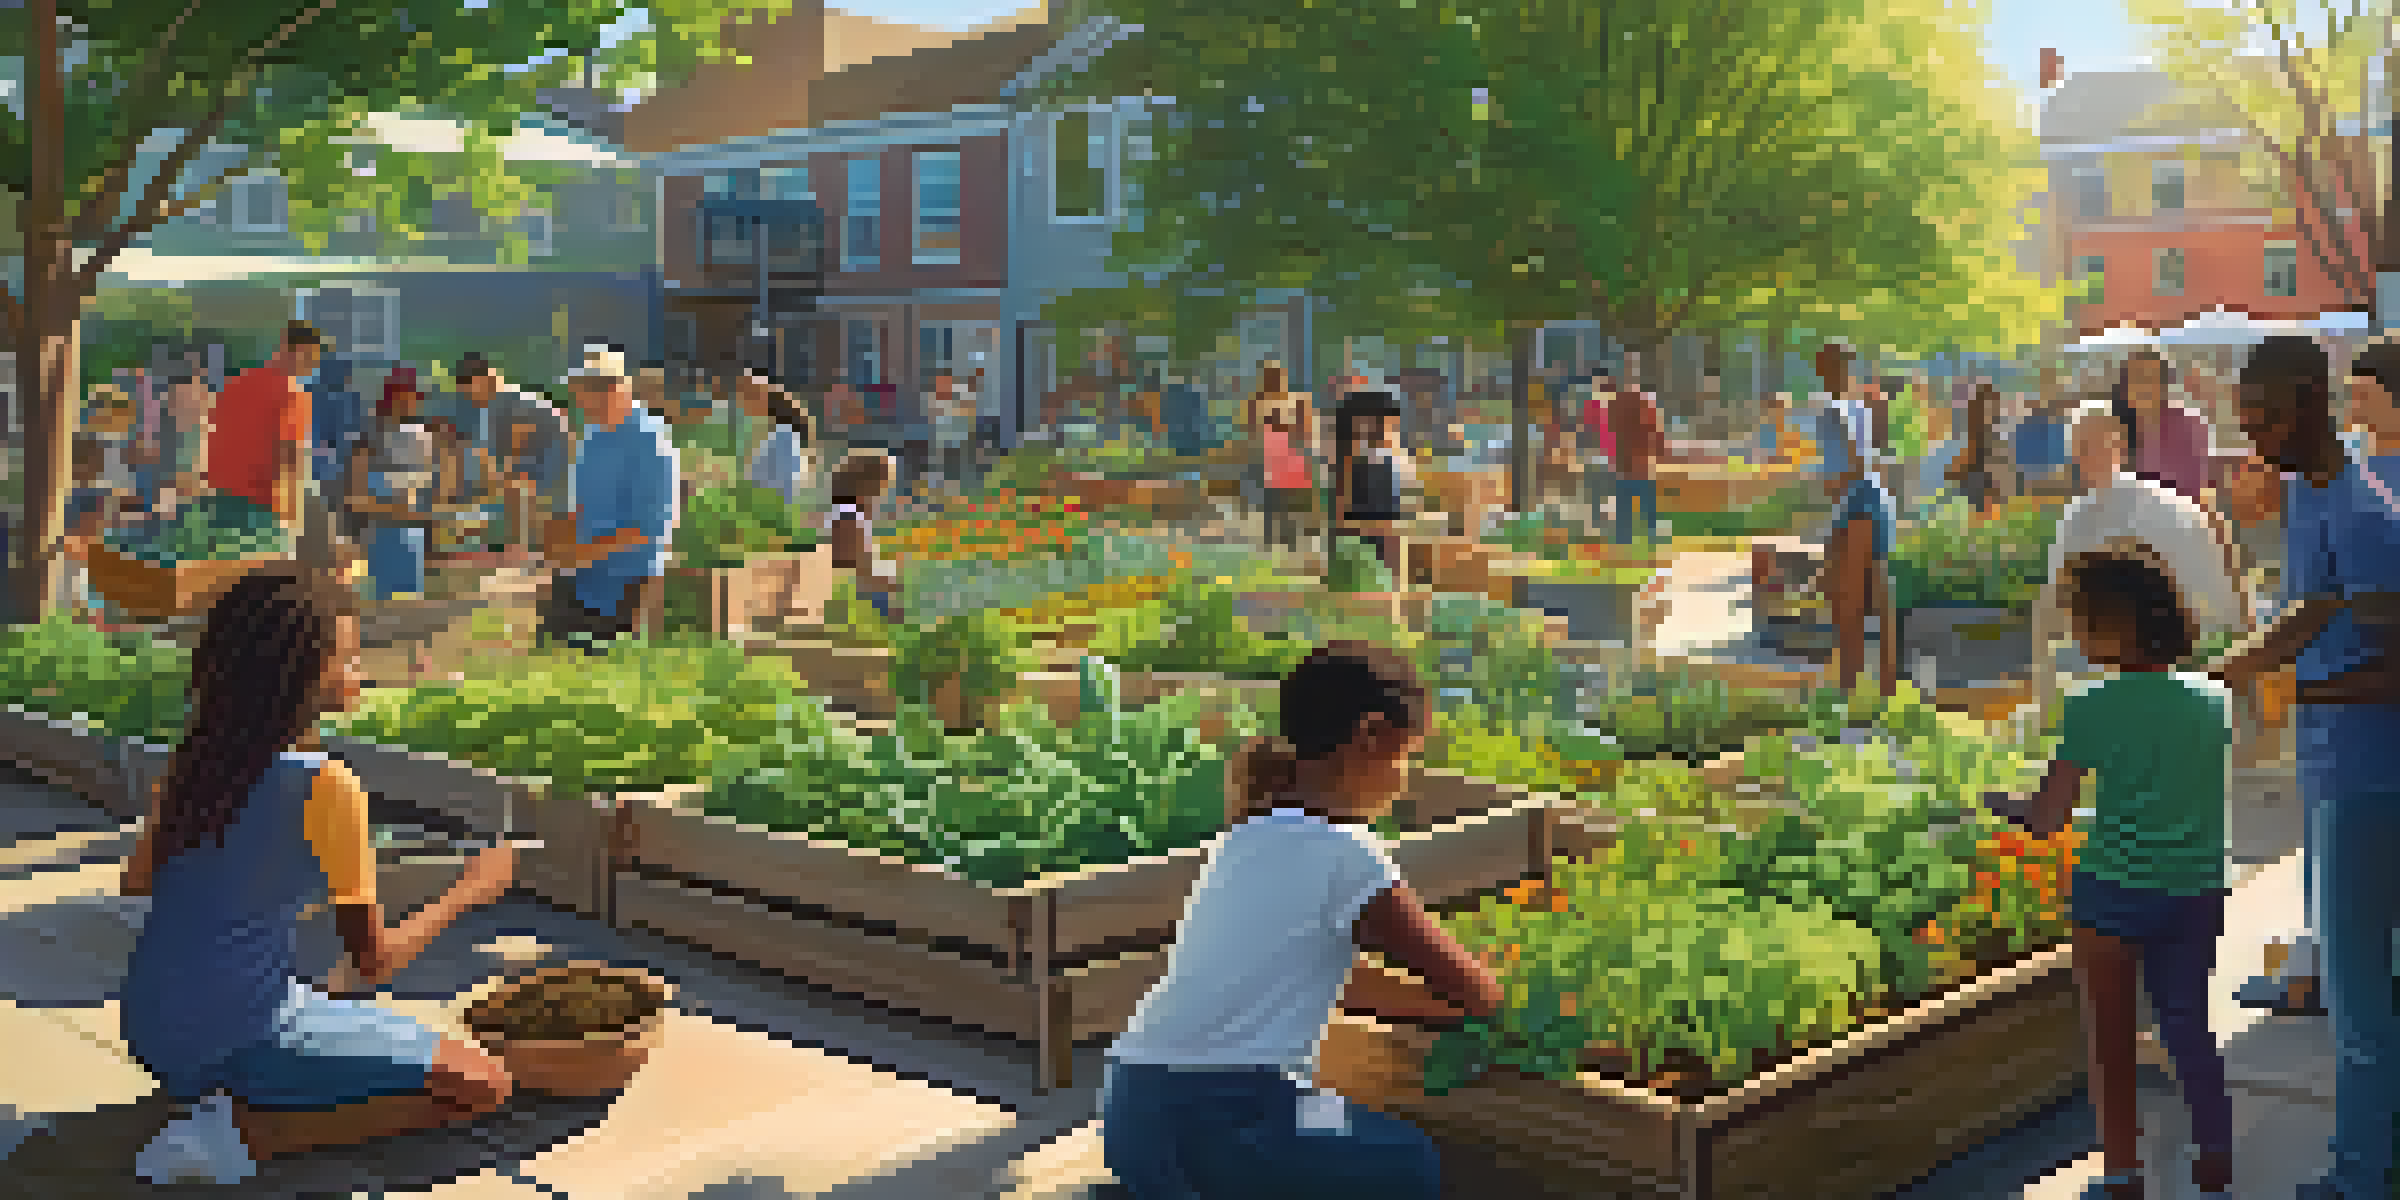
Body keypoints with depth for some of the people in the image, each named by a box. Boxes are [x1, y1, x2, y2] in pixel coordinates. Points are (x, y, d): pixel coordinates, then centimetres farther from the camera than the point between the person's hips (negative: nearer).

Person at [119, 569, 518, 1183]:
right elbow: (375, 960, -12)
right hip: (240, 1039, -8)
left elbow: (137, 881, 18)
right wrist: (471, 889, 1)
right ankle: (244, 1132, -11)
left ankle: (216, 1094, 10)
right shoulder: (326, 787, -18)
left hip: (149, 1030, 8)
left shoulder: (197, 758, 3)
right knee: (485, 1085, -5)